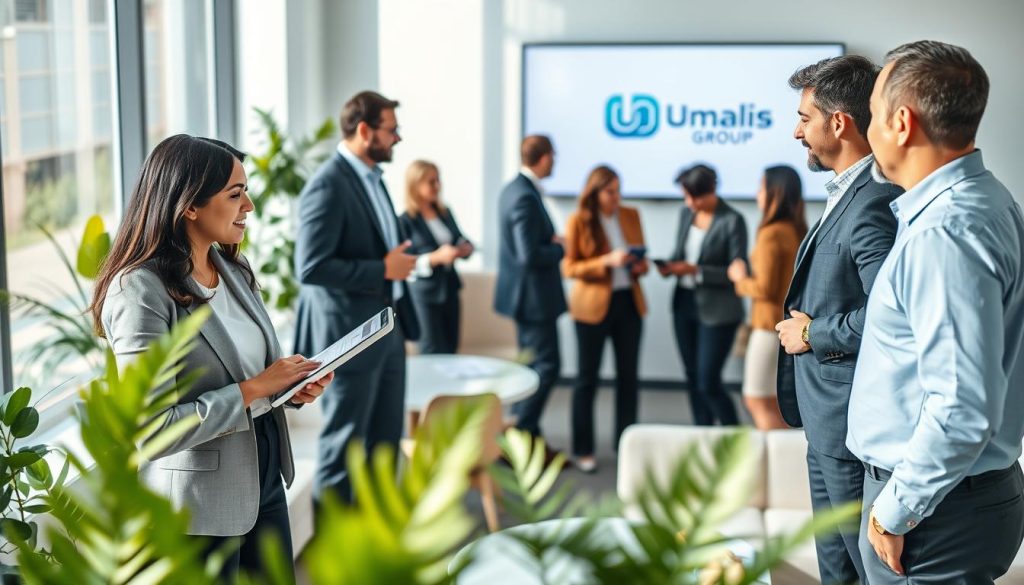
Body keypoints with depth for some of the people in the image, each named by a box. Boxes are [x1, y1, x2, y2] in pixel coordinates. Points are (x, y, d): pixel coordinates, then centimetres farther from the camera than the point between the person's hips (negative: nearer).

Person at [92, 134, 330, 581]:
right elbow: (150, 429, -25)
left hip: (265, 481, 8)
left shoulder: (232, 270, 5)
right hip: (200, 504, -8)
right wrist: (253, 389, -22)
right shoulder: (141, 290, -20)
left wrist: (294, 384, -4)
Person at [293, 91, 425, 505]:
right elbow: (311, 268, -24)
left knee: (386, 439, 18)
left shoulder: (371, 177, 10)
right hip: (349, 334, -9)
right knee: (344, 440, 3)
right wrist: (383, 269, -20)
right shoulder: (328, 185, -19)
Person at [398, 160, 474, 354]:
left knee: (451, 348, 10)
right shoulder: (405, 221, -12)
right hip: (426, 294, -6)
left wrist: (466, 248, -7)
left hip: (450, 288, 6)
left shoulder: (445, 212, 7)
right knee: (434, 352, -1)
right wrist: (437, 257, -25)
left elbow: (461, 240, 16)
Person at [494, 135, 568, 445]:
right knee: (547, 365, -4)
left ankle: (528, 438, 24)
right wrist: (560, 248, -11)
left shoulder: (515, 188, 8)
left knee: (533, 365, 17)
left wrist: (552, 240, 3)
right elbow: (530, 256, -27)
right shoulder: (526, 197, -23)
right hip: (533, 295, -11)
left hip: (524, 293, 11)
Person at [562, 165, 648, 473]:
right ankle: (582, 450, 11)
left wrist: (640, 266, -6)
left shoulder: (631, 215, 7)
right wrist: (607, 262, -21)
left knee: (628, 375, 6)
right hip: (593, 305, -4)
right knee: (587, 378, 3)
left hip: (629, 302, 4)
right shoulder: (578, 221, -6)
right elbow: (569, 268, -9)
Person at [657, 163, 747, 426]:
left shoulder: (732, 221, -12)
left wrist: (696, 271, -23)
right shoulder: (686, 214, 7)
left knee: (708, 383, -7)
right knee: (694, 380, 12)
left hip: (717, 311, -6)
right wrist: (670, 266, -6)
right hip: (685, 305, 7)